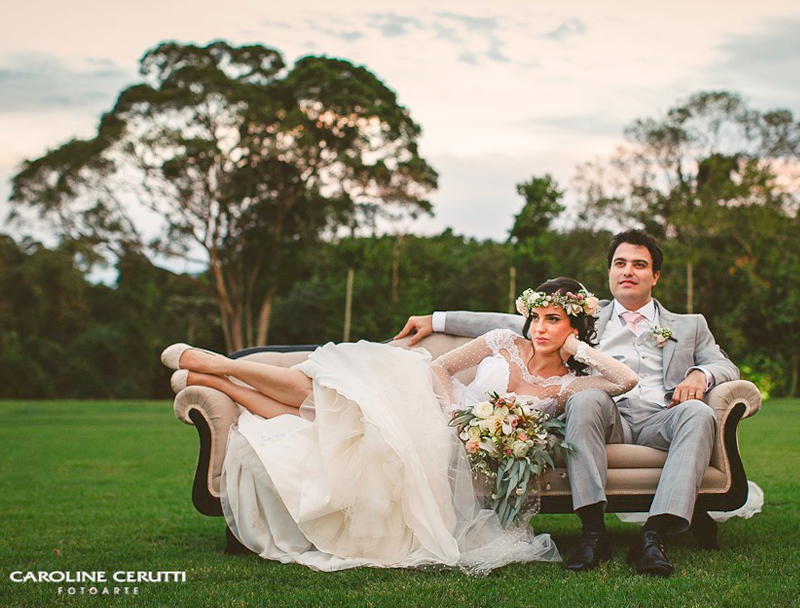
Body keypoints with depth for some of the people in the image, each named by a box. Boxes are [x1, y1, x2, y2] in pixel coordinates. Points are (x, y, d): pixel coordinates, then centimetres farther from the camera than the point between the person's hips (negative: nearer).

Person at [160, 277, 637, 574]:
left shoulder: (567, 386, 4)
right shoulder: (506, 343, 7)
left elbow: (628, 380, -8)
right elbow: (440, 367, 6)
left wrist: (582, 349, -4)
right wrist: (455, 412, -10)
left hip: (447, 457, -1)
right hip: (419, 409, 1)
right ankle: (212, 368, -5)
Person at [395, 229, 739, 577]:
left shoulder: (689, 326, 27)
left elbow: (726, 367, 18)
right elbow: (513, 325, 22)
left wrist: (699, 374, -8)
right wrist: (436, 320, 17)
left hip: (660, 420, 0)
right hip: (608, 416, 0)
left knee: (698, 414, -33)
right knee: (585, 399, -34)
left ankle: (653, 536, -43)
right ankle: (593, 532, -39)